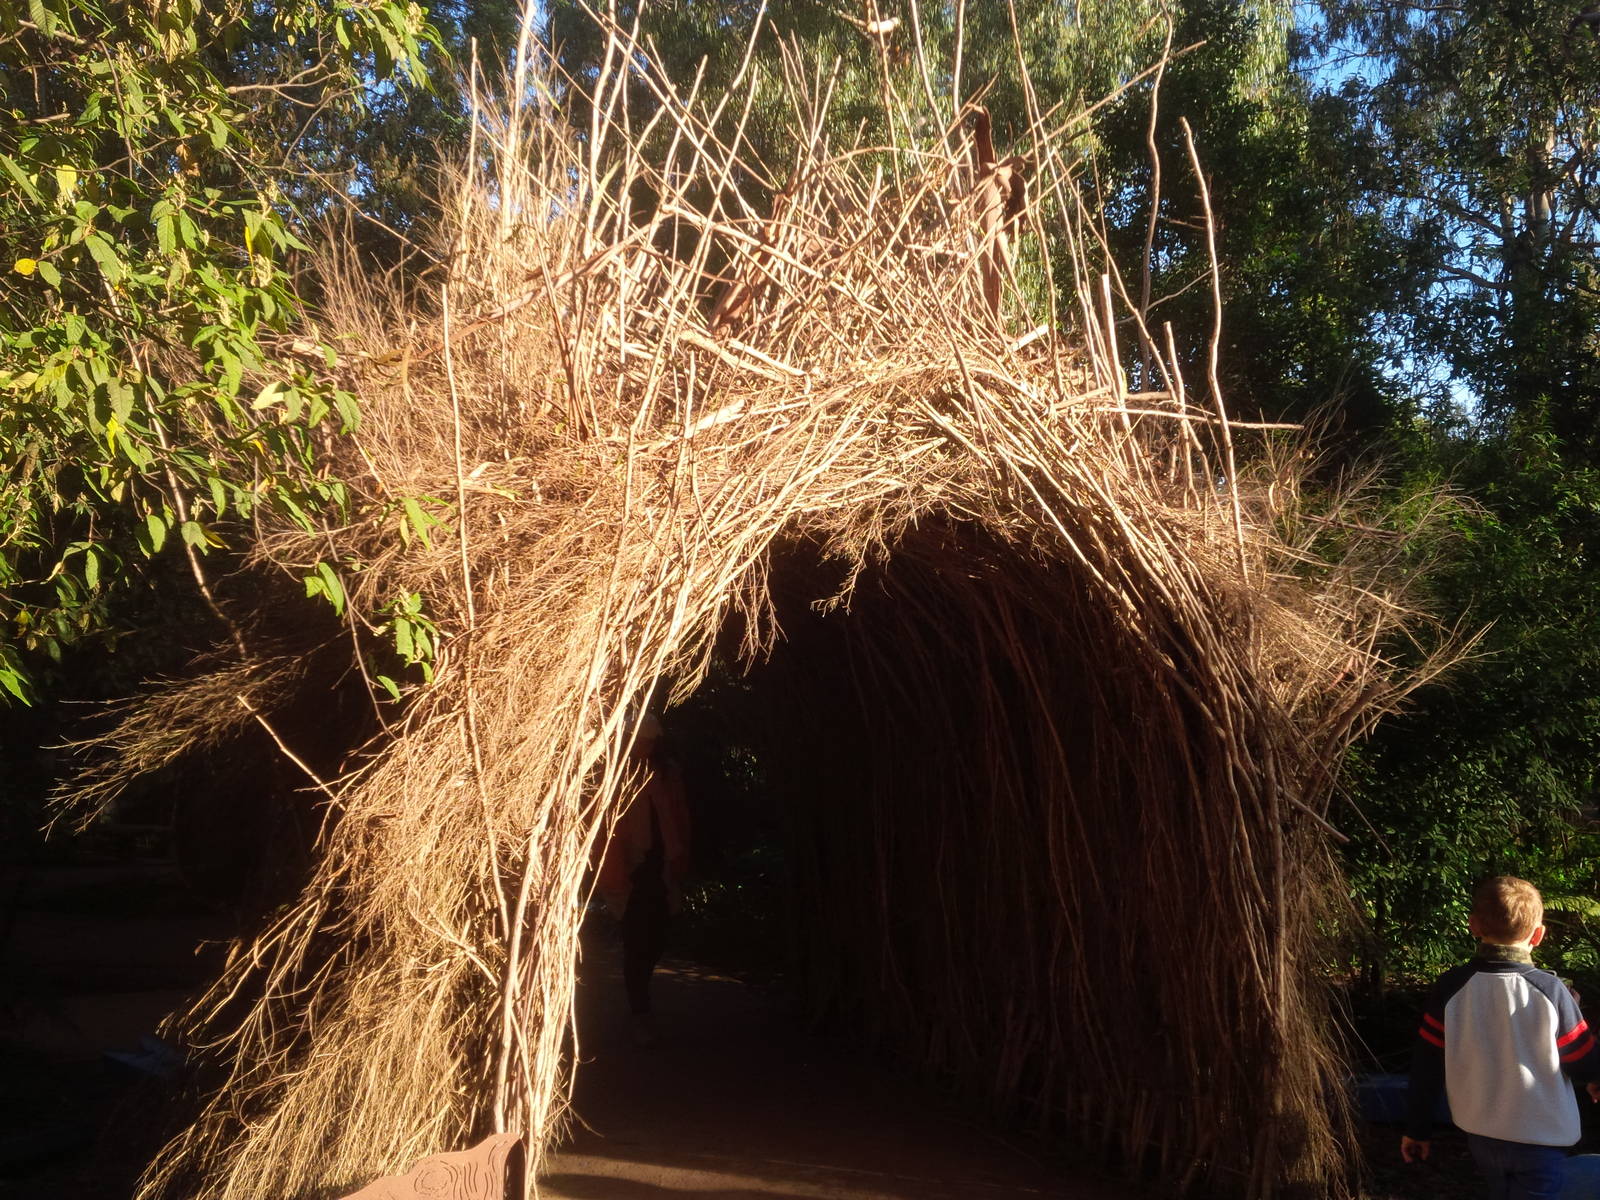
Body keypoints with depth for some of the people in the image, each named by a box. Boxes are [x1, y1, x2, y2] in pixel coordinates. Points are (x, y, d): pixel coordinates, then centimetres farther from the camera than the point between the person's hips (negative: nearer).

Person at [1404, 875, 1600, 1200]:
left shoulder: (1451, 987, -12)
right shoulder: (1551, 991, -18)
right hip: (1541, 1139, -3)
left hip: (1482, 1136, 3)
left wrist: (1417, 1129, 5)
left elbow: (1427, 1065, -6)